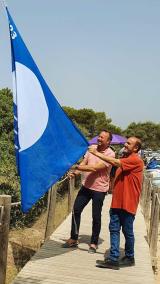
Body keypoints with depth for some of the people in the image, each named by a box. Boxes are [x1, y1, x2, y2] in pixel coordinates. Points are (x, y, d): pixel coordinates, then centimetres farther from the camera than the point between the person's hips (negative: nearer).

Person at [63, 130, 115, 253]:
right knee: (76, 210, 8)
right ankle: (73, 239, 22)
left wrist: (77, 167, -22)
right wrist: (75, 172, -18)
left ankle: (94, 243, 21)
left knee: (96, 216, 3)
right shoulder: (92, 148, 4)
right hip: (86, 186, 6)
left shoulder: (110, 154, -15)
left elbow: (95, 168, -23)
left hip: (99, 189, -6)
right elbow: (84, 163, 2)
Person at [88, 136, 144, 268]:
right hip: (117, 201, 8)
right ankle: (113, 259, 4)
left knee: (127, 231, 5)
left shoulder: (136, 160, -14)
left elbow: (115, 162, -24)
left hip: (128, 203, -8)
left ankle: (130, 258, 21)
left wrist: (97, 153, -20)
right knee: (114, 229, 3)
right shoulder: (124, 158, 16)